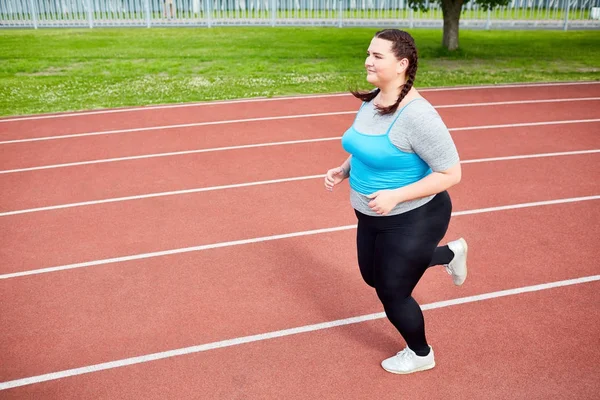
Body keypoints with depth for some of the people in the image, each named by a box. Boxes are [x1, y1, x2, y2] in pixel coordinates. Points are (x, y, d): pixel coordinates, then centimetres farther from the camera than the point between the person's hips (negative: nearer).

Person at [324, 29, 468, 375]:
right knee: (373, 277, 26)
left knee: (393, 294, 8)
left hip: (413, 219, -9)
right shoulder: (370, 101, -2)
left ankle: (421, 354, 41)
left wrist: (396, 196, -31)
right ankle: (451, 253, 44)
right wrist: (343, 171, -3)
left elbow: (451, 173, -25)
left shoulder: (416, 114, -28)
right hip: (373, 216, 9)